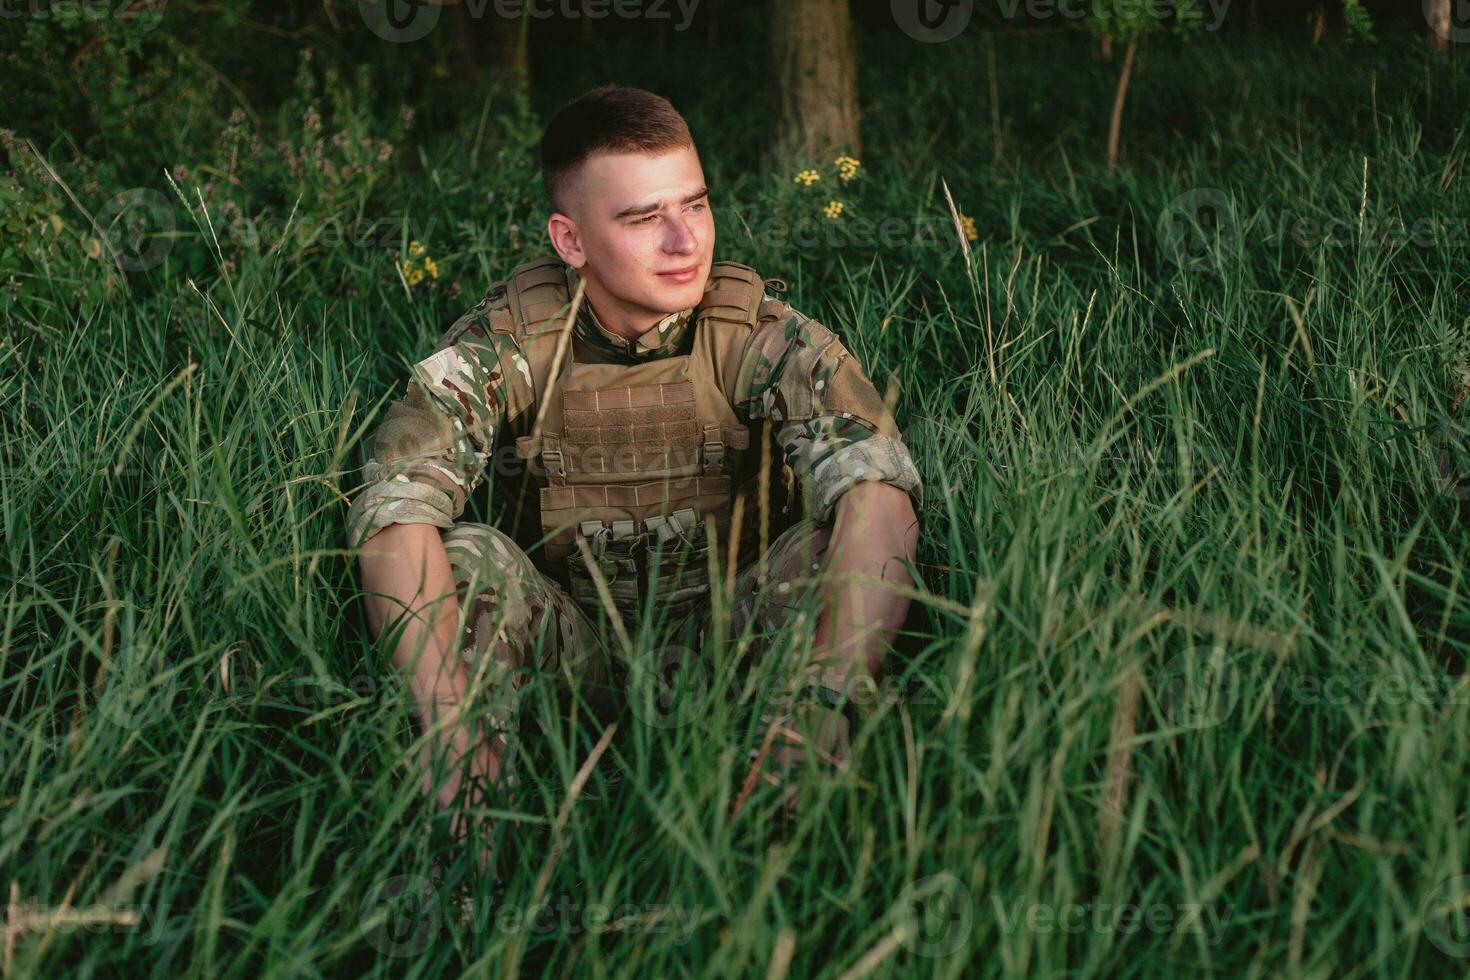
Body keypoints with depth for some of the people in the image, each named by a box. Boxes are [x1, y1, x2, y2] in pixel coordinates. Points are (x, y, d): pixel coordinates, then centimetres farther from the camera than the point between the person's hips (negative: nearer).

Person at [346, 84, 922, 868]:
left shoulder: (756, 332, -15)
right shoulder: (511, 340, -14)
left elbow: (878, 488, -30)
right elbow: (394, 507, -26)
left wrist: (827, 700, -46)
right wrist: (452, 725, -40)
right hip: (573, 649, 1)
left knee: (838, 546, -27)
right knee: (465, 555, -27)